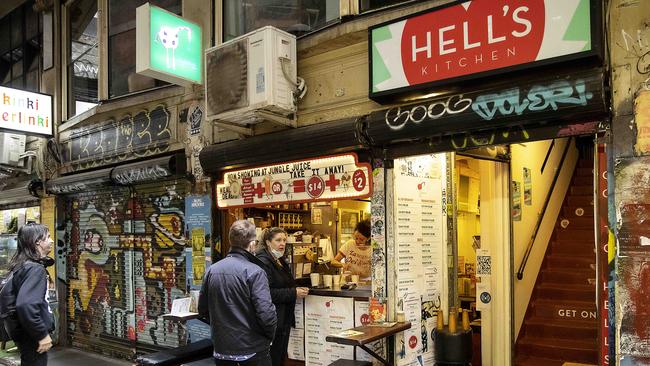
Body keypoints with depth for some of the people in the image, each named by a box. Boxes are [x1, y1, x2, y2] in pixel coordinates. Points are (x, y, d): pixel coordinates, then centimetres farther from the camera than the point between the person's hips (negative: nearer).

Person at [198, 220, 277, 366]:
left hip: (221, 347, 5)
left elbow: (203, 310, 8)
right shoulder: (254, 272, -17)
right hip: (252, 348, -5)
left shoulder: (211, 270, 0)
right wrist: (270, 335, -4)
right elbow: (266, 314, -23)